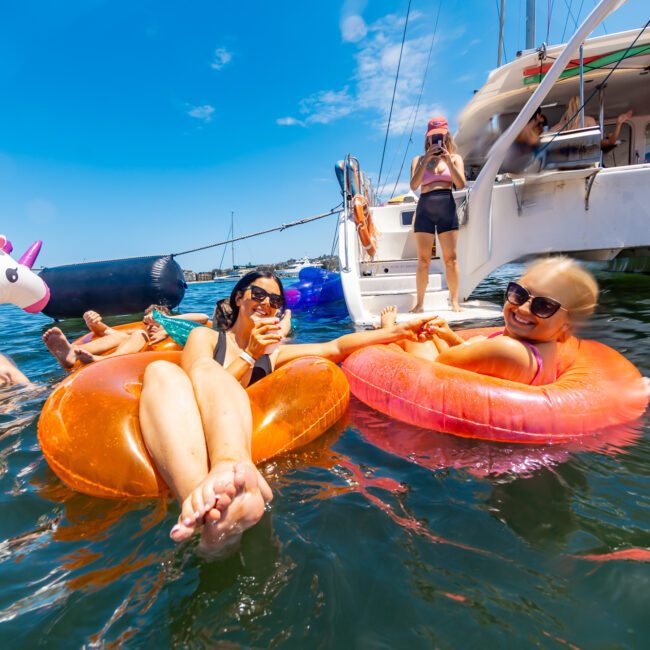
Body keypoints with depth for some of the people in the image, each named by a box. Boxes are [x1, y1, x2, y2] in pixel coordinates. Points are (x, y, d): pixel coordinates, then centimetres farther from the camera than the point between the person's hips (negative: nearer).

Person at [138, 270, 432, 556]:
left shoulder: (274, 354, 24)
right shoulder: (204, 337, 18)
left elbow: (336, 347, 14)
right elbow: (196, 391, 1)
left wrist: (399, 330, 7)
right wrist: (249, 356, -4)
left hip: (236, 446, 1)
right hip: (186, 446, 0)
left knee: (207, 370, -24)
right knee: (160, 370, -27)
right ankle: (203, 504, -54)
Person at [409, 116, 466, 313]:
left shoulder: (454, 158, 13)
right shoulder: (419, 159, 12)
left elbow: (461, 184, -1)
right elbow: (413, 185, -4)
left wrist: (448, 161, -9)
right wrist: (426, 160, -10)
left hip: (447, 209, 0)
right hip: (425, 209, 0)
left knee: (451, 258, -3)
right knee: (423, 260, -3)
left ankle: (454, 301, 1)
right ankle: (420, 303, 1)